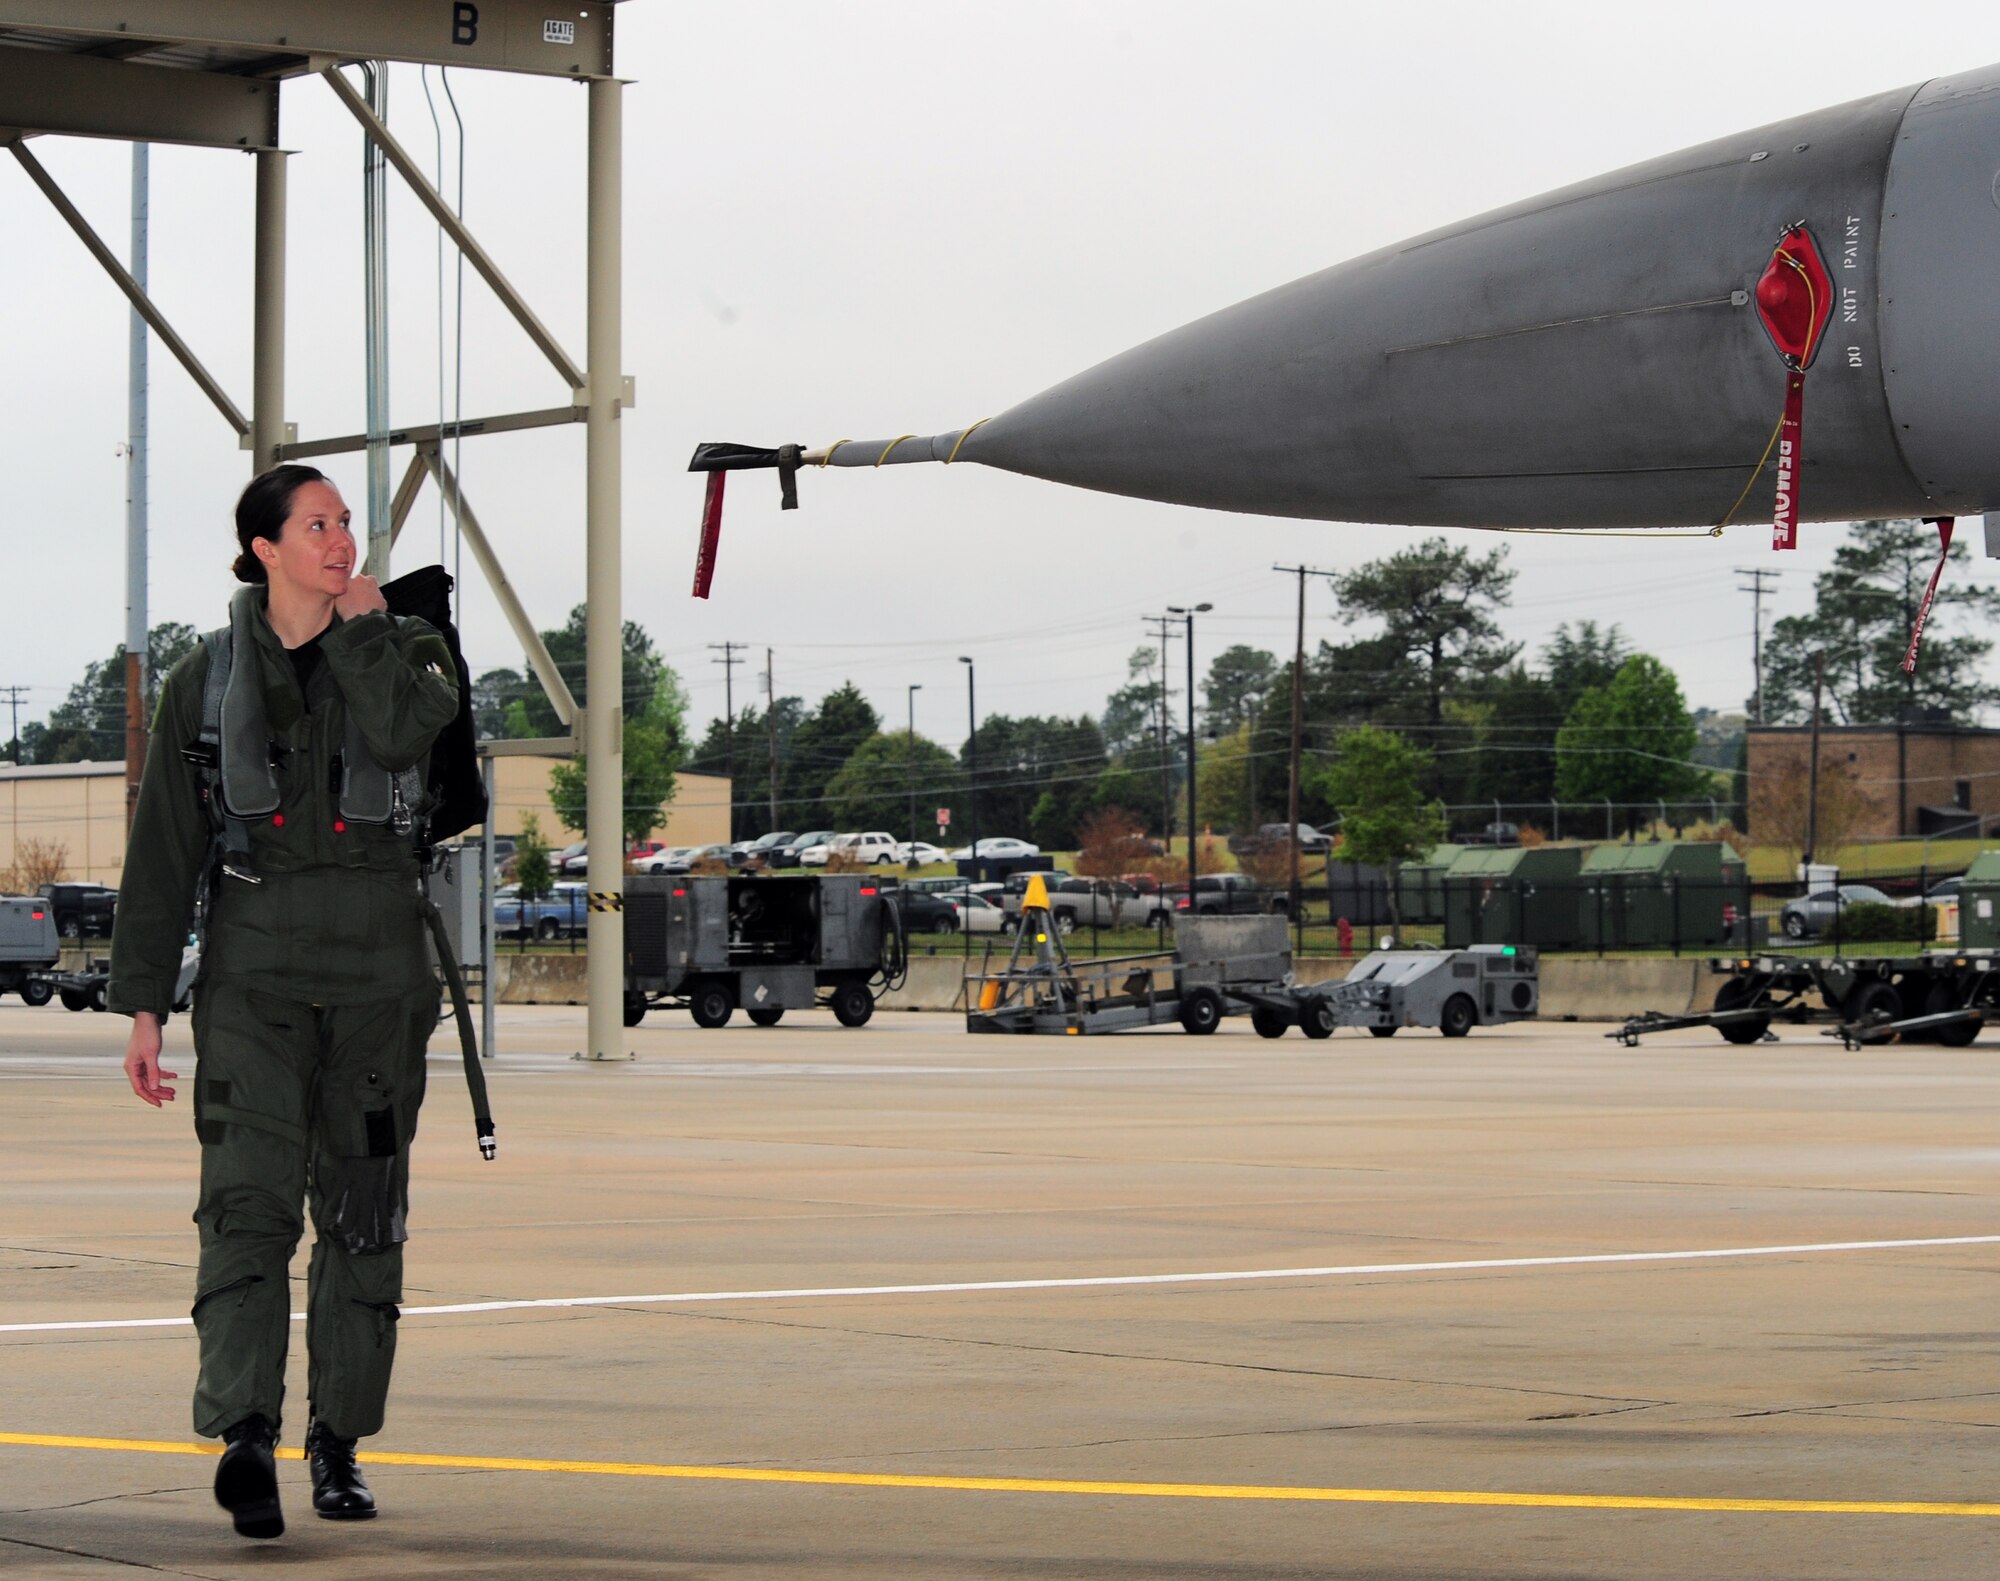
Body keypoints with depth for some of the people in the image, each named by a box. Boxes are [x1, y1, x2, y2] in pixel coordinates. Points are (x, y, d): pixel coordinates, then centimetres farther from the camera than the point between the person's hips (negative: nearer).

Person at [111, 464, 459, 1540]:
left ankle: (338, 1440, 17)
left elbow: (402, 731, -18)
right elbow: (162, 854, 7)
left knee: (363, 1211, 6)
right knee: (249, 1196, -17)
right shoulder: (204, 682, 7)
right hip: (254, 965, -2)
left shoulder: (403, 649, 8)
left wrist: (358, 628, -4)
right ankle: (246, 1438, -29)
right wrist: (143, 1005, 1)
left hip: (377, 968, 2)